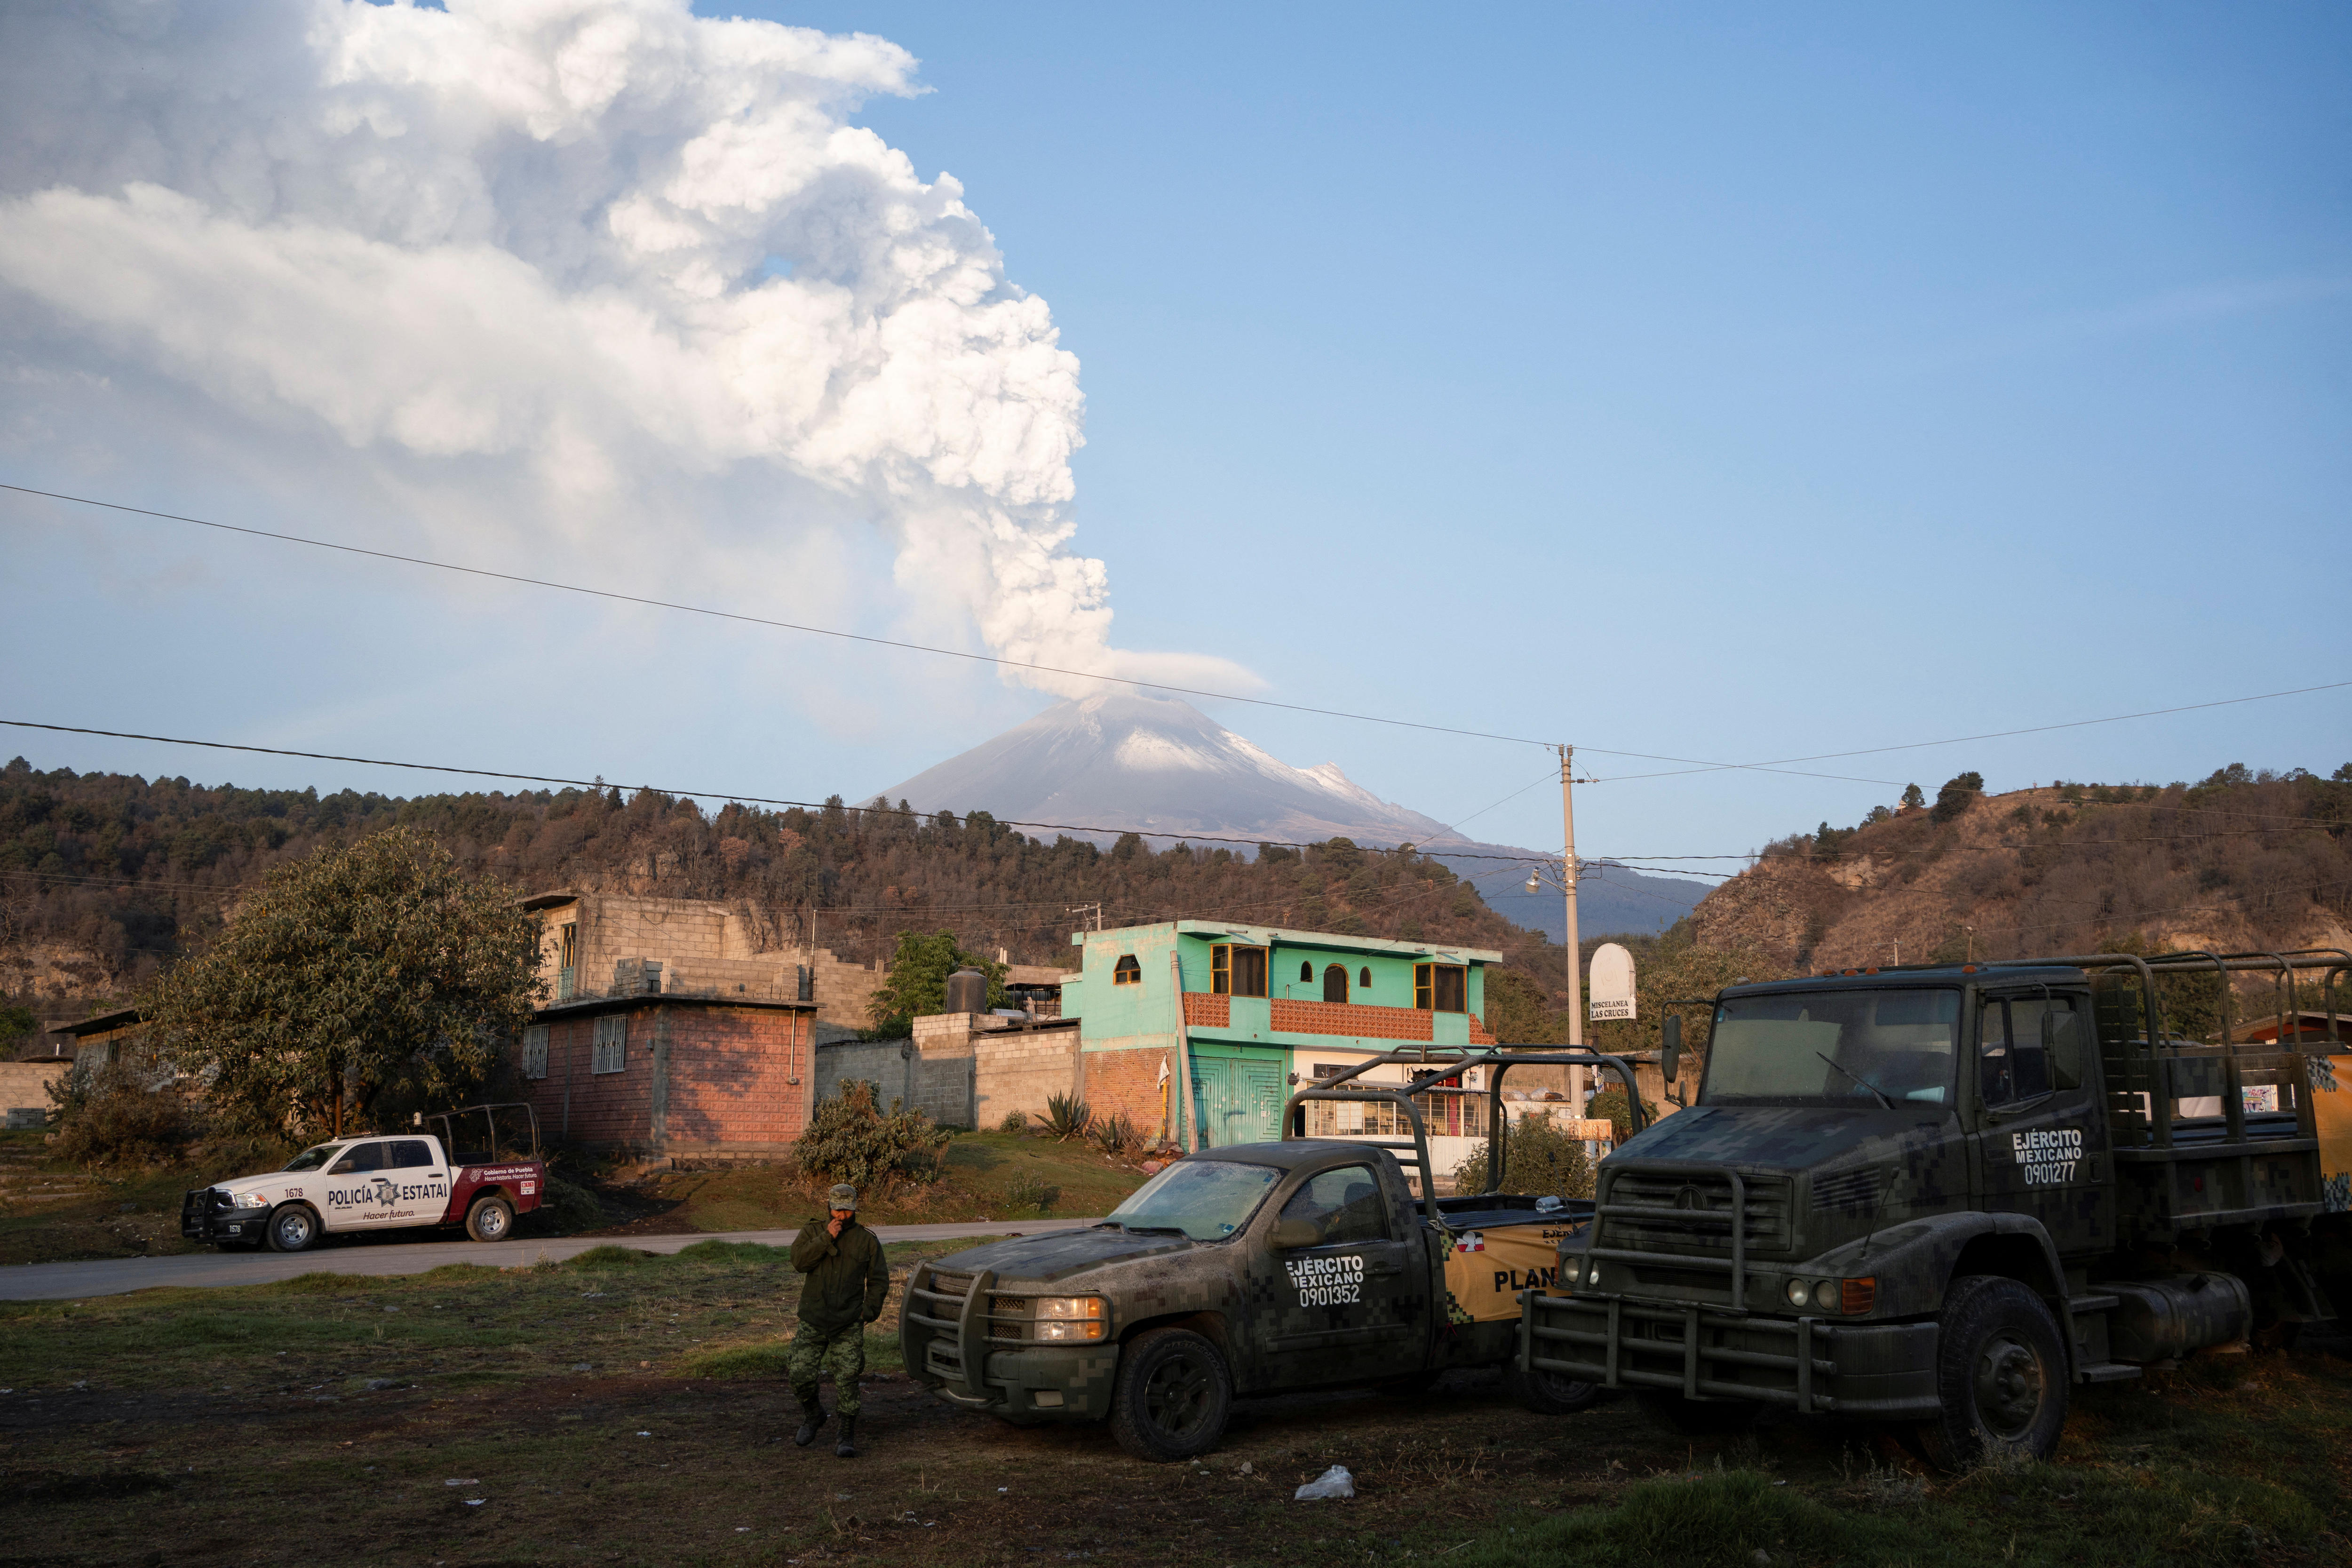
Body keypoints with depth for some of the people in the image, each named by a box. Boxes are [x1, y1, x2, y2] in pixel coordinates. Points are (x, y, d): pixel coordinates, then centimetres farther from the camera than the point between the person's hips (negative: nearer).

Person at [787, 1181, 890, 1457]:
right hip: (813, 1321, 1)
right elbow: (799, 1261, -11)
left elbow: (879, 1280, 9)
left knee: (846, 1380, -6)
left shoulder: (867, 1240, 5)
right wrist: (827, 1238, -18)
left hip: (849, 1326, -1)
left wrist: (869, 1312, -3)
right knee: (800, 1373, -3)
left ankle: (847, 1437, 4)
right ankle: (812, 1414, 26)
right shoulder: (812, 1232, 6)